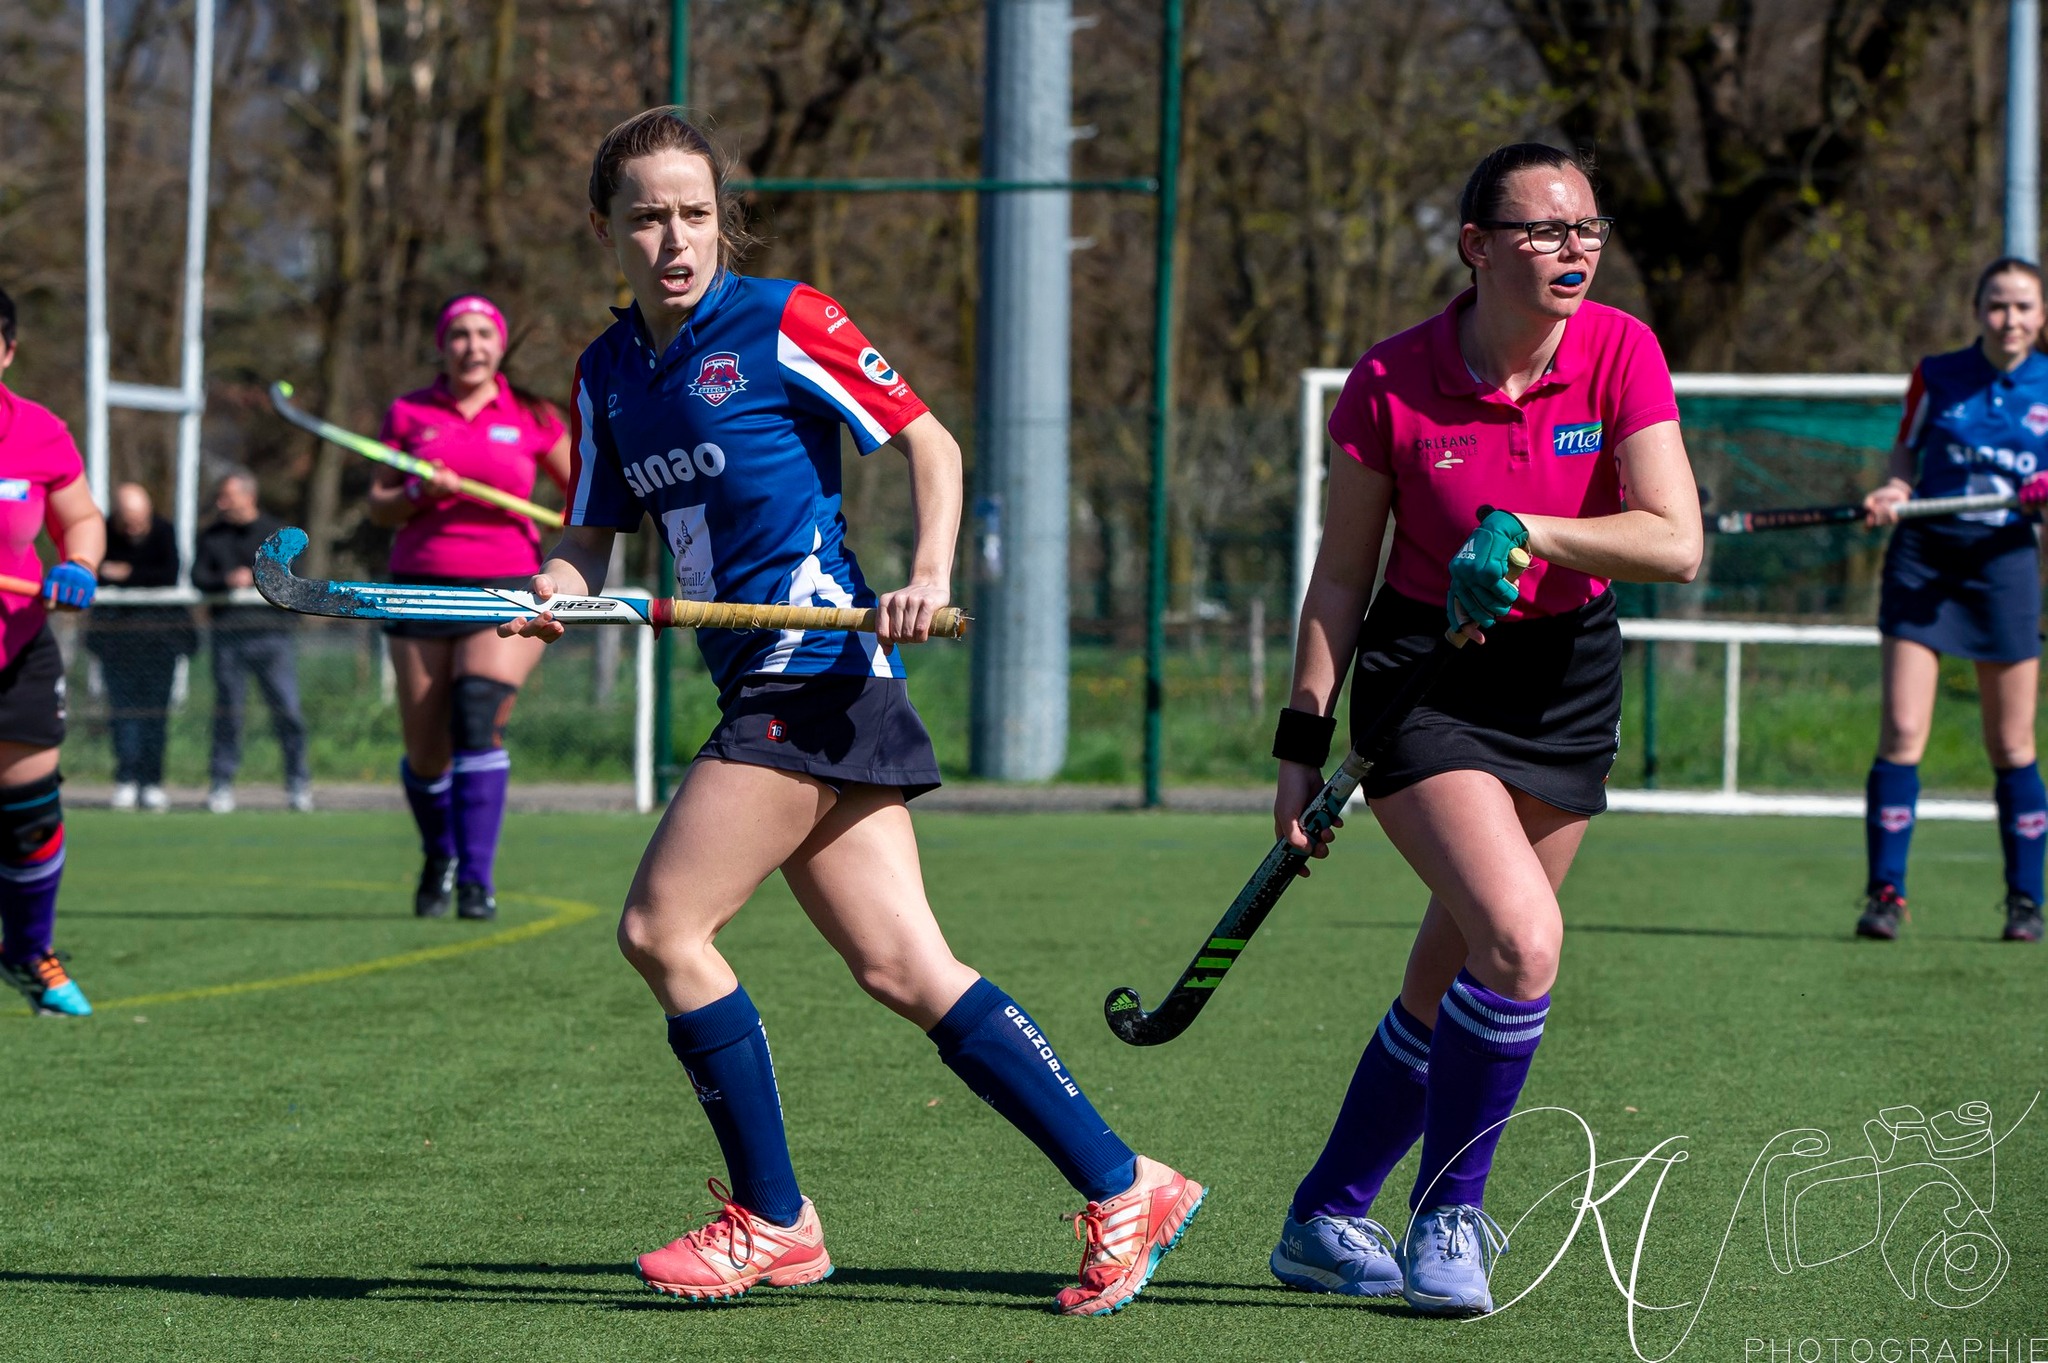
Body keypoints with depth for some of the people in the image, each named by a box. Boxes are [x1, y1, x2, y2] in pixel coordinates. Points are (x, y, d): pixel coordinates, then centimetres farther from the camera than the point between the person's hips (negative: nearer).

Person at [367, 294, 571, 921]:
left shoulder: (530, 418, 6)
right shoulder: (409, 413, 7)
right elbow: (377, 505, 8)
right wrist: (419, 493, -12)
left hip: (505, 587, -1)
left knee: (481, 722, -23)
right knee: (426, 754, 3)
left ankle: (476, 878, -21)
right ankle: (439, 858, 32)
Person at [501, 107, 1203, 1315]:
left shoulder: (782, 322, -5)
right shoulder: (607, 376, 15)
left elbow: (932, 443, -2)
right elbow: (591, 540, 19)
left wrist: (930, 576, -17)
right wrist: (554, 593, -4)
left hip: (818, 664, -7)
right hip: (762, 682, 7)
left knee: (663, 927, -10)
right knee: (902, 969, 1)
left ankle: (771, 1220, 3)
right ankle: (1122, 1189, 3)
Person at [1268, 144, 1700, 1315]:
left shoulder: (1621, 355, -9)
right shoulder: (1393, 383, -13)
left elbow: (1677, 545, -16)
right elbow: (1341, 576, -4)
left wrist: (1523, 532, -26)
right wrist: (1305, 740, -6)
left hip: (1568, 684, 3)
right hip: (1424, 680, -3)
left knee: (1453, 983, 10)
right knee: (1523, 943, -23)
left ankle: (1326, 1222, 29)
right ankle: (1447, 1218, -5)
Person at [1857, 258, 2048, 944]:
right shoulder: (1935, 375, 2)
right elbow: (1905, 459, 8)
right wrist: (1891, 494, -13)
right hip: (1924, 557, 0)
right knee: (1901, 732, -9)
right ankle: (1885, 893, -5)